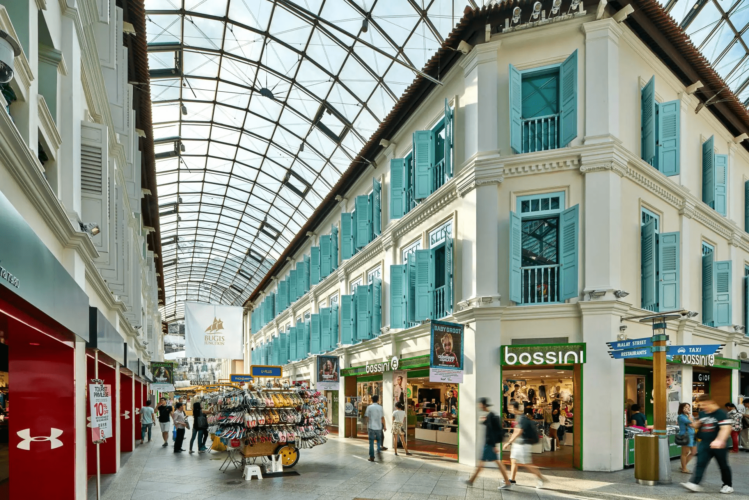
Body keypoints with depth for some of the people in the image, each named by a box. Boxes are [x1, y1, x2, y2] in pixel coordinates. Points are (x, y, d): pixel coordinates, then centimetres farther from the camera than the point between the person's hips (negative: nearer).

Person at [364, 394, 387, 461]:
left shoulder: (369, 407, -3)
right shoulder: (380, 407, 2)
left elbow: (367, 417, -2)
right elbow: (382, 418, 4)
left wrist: (367, 426, 9)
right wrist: (384, 426, 13)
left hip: (371, 427, -1)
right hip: (378, 427, 1)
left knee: (371, 442, 2)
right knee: (379, 440, 24)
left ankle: (372, 457, 1)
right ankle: (379, 449, 8)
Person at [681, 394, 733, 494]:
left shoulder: (720, 413, -14)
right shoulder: (702, 413, 8)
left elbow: (726, 428, -27)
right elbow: (697, 426, 24)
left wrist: (719, 441, -42)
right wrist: (697, 424, -2)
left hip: (718, 445, -5)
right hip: (704, 444, 5)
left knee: (723, 465, 9)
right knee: (700, 463, -7)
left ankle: (728, 485, 25)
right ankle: (694, 484, -15)